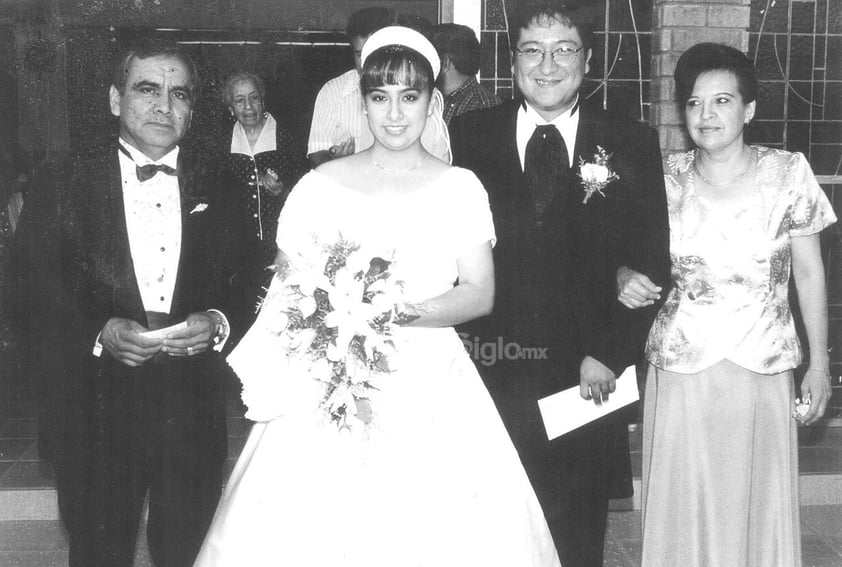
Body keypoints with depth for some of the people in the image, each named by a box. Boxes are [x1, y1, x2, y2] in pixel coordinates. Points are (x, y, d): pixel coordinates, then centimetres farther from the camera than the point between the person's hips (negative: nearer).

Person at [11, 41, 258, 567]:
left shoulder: (216, 193, 6)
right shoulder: (60, 186, -2)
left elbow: (245, 293, 4)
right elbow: (34, 303, -6)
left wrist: (218, 324, -17)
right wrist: (99, 334, -22)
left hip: (193, 420, 2)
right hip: (94, 420, -2)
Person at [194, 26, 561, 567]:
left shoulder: (460, 188, 6)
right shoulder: (322, 185, 6)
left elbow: (480, 293, 1)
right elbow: (288, 289, 6)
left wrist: (407, 313, -14)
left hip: (431, 388, 0)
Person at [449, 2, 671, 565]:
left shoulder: (632, 145, 3)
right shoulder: (468, 136, 3)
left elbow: (651, 264, 2)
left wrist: (610, 354, -6)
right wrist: (455, 348, -6)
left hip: (586, 378, 0)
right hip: (486, 375, 0)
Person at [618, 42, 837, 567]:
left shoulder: (788, 173, -3)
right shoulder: (666, 179, -1)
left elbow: (809, 272, 2)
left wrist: (819, 361, 1)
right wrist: (628, 279, -14)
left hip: (764, 369, 0)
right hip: (679, 369, 1)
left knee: (760, 503, 8)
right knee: (683, 504, 7)